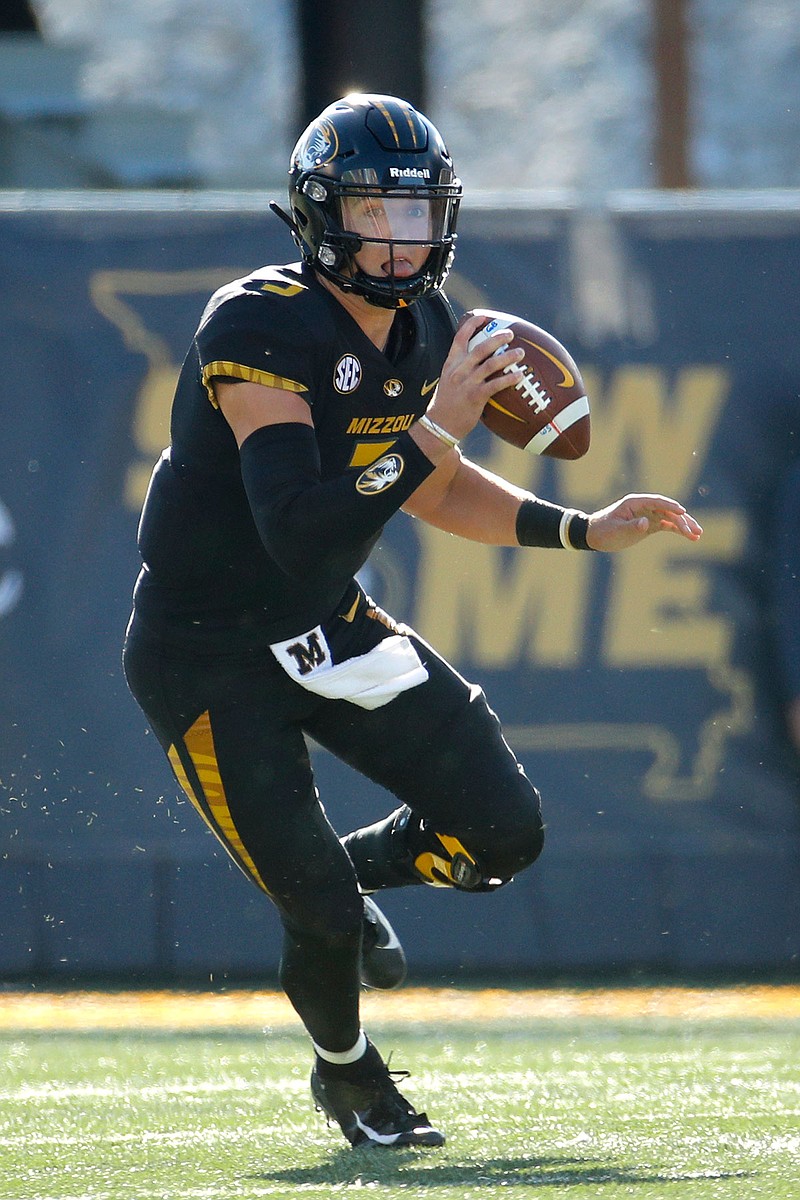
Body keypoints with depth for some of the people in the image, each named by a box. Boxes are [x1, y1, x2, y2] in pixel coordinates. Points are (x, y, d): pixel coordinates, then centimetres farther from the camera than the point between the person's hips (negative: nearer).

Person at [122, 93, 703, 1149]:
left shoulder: (423, 329, -1)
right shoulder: (261, 330, -27)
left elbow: (429, 489, 16)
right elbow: (298, 531, -36)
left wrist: (585, 532, 8)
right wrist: (433, 431, -36)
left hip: (328, 627, 7)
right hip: (209, 657, -7)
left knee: (505, 832, -2)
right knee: (325, 917, -8)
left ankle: (348, 875, 29)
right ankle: (346, 1072, 25)